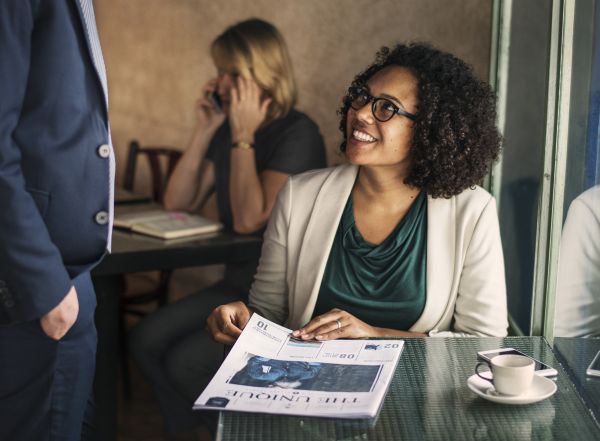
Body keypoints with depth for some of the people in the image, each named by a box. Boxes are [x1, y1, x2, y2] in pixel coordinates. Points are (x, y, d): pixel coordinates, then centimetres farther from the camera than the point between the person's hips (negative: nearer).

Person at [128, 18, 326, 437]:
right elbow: (178, 202, 6)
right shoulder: (230, 128, 6)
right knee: (146, 341, -7)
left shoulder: (299, 134, -16)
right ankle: (189, 432, 9)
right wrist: (205, 129, -2)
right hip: (238, 284, 8)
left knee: (185, 362, -18)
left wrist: (243, 136, -19)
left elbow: (249, 219, -25)